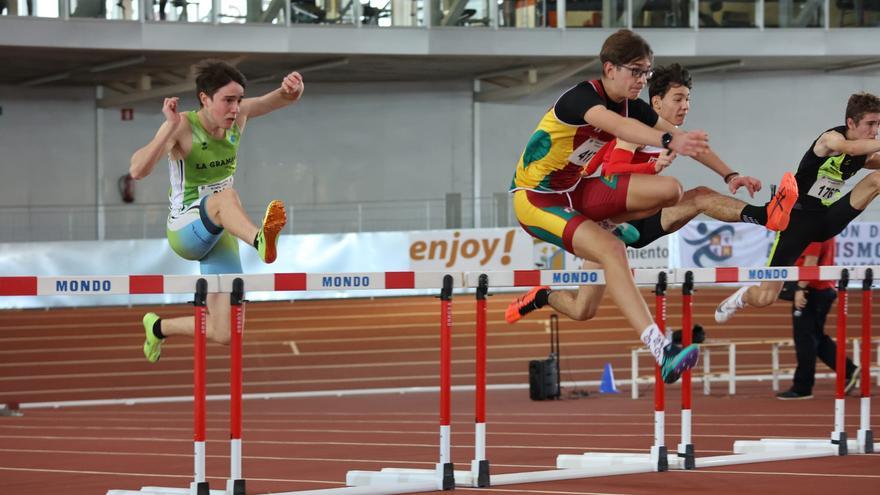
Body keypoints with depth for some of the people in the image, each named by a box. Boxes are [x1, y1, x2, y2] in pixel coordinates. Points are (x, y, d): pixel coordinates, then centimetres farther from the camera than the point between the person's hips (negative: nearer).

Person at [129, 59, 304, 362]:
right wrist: (170, 128, -38)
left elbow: (288, 99, -2)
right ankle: (260, 240, -73)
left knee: (224, 334, -3)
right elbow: (137, 170, -30)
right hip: (184, 232, -6)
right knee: (227, 197, -41)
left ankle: (158, 327, 26)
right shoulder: (182, 127, -18)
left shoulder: (238, 116, -3)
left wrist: (292, 88, -27)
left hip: (219, 232, 6)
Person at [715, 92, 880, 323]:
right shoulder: (832, 138, -20)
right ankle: (741, 298, 28)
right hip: (798, 217, -5)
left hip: (827, 218, 5)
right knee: (764, 298, -4)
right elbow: (851, 148, -41)